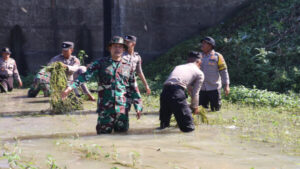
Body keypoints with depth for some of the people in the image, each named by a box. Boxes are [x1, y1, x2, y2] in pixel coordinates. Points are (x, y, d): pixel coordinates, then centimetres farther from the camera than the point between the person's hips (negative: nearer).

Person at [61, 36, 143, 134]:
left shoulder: (128, 66, 10)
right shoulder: (101, 63, 4)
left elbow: (134, 88, 14)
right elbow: (86, 75, -8)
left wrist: (138, 107, 10)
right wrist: (71, 87, -22)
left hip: (122, 108, 2)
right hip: (105, 108, -2)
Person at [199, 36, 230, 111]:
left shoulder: (217, 56, 0)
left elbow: (223, 71, -1)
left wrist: (226, 85, -7)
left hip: (214, 88, -4)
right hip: (201, 89, 4)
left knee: (215, 109, 1)